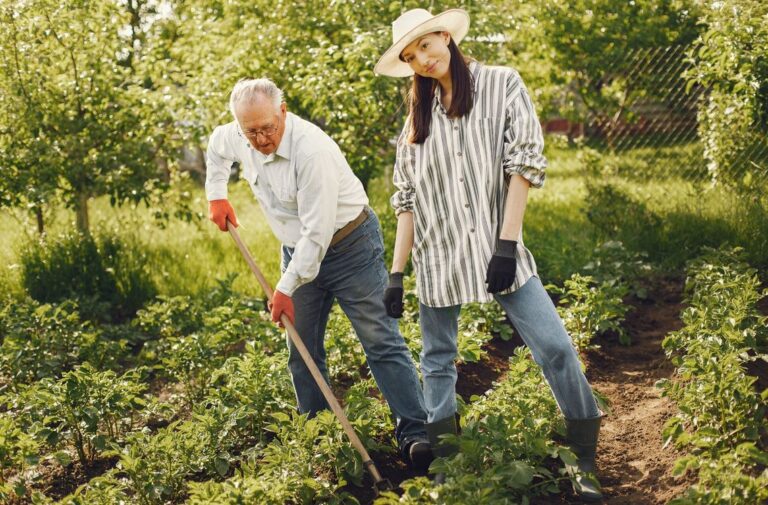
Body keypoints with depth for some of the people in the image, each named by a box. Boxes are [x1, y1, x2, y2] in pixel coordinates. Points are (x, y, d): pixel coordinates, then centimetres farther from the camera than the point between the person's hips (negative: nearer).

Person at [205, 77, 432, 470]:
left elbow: (318, 231, -29)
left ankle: (414, 432, -10)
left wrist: (286, 288, -25)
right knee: (302, 350, 9)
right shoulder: (235, 138, -7)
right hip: (297, 250, 7)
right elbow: (216, 147, 22)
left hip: (348, 244, -7)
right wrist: (216, 195, 11)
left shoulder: (312, 149, -30)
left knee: (381, 342, -10)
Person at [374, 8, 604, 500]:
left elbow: (524, 163, -7)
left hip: (496, 244, -3)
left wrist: (507, 242, -16)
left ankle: (586, 462, -1)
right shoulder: (418, 114, 11)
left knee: (555, 347, -11)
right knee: (438, 362, 7)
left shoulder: (501, 85, 1)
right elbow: (407, 198, 10)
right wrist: (396, 273, 4)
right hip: (437, 253, 3)